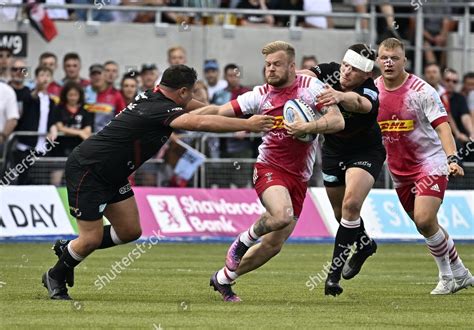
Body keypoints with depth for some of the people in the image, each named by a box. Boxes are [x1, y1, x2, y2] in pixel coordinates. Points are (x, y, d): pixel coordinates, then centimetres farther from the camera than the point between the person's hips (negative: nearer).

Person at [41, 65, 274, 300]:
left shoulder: (153, 96, 3)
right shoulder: (159, 109, -26)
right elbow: (199, 123, -41)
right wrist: (247, 125, -39)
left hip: (111, 175, 10)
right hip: (86, 171, -10)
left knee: (130, 231, 8)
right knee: (92, 238, -6)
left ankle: (68, 249, 26)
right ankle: (55, 276, 20)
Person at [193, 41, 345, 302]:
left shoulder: (311, 87, -2)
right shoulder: (260, 95, 0)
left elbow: (337, 121, -11)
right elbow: (217, 112, 2)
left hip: (299, 178, 2)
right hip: (269, 169, -2)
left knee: (273, 245, 3)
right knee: (282, 215, -34)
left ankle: (223, 278, 22)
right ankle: (244, 240, -3)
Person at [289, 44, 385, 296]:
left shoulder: (370, 92, -34)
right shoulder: (329, 72, -18)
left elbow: (359, 103, -56)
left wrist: (341, 97, -79)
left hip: (365, 152, -5)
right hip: (333, 150, 5)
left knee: (350, 204, -24)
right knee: (341, 213, 14)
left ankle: (335, 272, -14)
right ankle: (364, 245, 46)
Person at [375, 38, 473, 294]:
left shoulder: (421, 91, -15)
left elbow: (442, 126, -20)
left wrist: (452, 158, -32)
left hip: (430, 161, -6)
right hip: (399, 168, 6)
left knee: (424, 220, -21)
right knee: (426, 225, 10)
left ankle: (447, 276, -2)